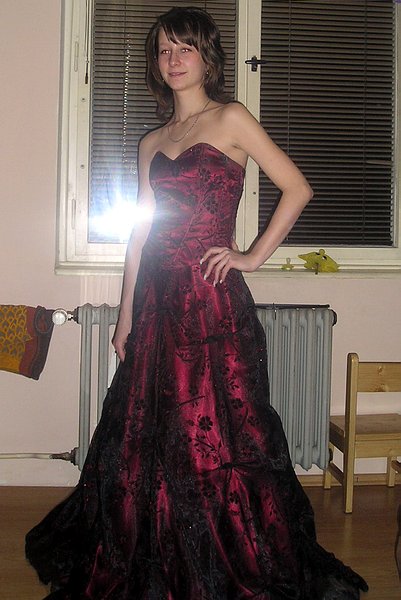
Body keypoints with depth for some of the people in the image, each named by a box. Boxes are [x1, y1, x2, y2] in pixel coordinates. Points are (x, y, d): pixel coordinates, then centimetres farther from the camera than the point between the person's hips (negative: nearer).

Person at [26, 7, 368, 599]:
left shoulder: (230, 119, 1)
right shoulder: (151, 144, 16)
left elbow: (297, 188, -2)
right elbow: (142, 232, 14)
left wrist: (254, 256, -7)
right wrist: (126, 317, 11)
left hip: (213, 300, -6)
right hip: (158, 303, 6)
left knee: (217, 434, -2)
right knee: (145, 438, 9)